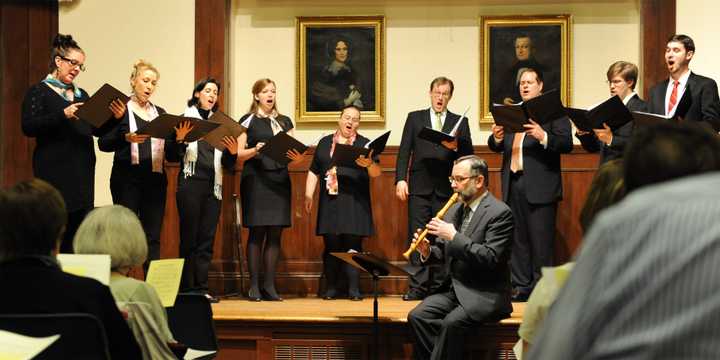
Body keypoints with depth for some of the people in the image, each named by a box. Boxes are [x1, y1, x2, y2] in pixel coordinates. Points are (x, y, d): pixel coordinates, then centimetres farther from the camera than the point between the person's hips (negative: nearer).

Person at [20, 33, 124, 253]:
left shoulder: (81, 95, 18)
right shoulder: (39, 92, 0)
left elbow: (97, 130, 17)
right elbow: (28, 127, -13)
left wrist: (115, 119, -2)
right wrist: (63, 115, -22)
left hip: (82, 173, 6)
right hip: (55, 172, -6)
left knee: (78, 230, 4)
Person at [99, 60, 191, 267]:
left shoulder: (160, 113, 16)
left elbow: (171, 156, 14)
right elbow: (103, 143, -7)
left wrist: (178, 139, -6)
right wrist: (126, 138, -23)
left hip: (155, 180, 4)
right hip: (127, 178, -4)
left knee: (153, 238, 2)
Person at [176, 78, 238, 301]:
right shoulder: (185, 119, 4)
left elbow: (228, 165, 15)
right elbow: (173, 156, -2)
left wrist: (233, 152, -5)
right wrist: (180, 141, -20)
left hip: (213, 186, 4)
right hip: (190, 184, -4)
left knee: (207, 239, 3)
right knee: (189, 237, -2)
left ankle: (201, 287, 6)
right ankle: (187, 288, 1)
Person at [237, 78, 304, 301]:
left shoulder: (284, 122, 16)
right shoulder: (248, 121, 4)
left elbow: (293, 153, 13)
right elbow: (238, 153, -1)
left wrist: (297, 157, -9)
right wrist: (255, 150, -19)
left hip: (280, 180, 4)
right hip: (255, 180, -4)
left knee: (275, 234, 1)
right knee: (256, 233, -6)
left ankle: (269, 286, 5)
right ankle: (254, 285, -3)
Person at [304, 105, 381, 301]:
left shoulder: (364, 144, 8)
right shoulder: (325, 143, 15)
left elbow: (376, 173, -1)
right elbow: (314, 172, 15)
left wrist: (369, 164, -23)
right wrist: (308, 196, 5)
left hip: (355, 203, -2)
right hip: (330, 202, 2)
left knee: (353, 245, -4)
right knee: (331, 245, 1)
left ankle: (353, 288, 0)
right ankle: (331, 288, 7)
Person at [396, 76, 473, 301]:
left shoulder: (460, 122, 13)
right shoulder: (415, 118, 13)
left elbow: (468, 155, 7)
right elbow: (404, 151, 6)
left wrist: (456, 147, -13)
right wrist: (401, 179, -5)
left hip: (446, 187, 0)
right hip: (419, 186, 0)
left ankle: (439, 286, 5)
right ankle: (418, 286, -4)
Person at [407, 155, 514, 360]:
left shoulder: (500, 213, -11)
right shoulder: (455, 210, 13)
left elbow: (491, 258, -21)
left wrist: (454, 236, -22)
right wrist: (428, 252, -5)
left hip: (485, 295, -7)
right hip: (454, 288, 7)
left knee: (452, 322, -30)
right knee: (417, 316, -17)